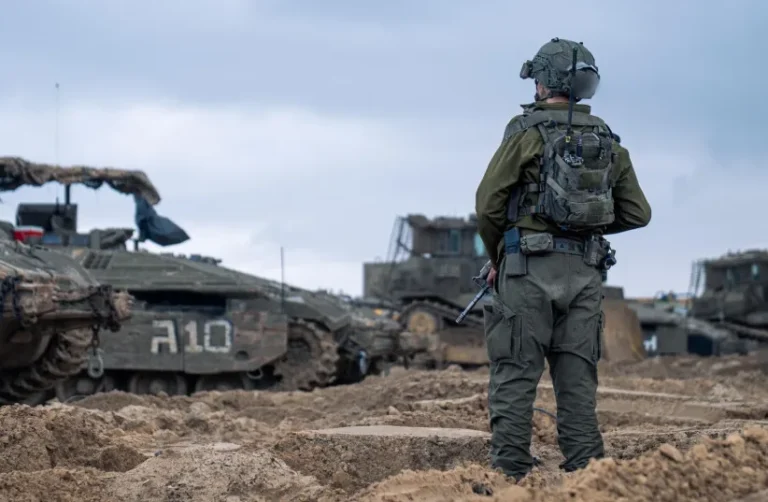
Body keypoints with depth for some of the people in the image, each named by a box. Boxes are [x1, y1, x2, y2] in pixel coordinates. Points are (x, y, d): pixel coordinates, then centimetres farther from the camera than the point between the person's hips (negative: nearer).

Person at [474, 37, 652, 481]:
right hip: (585, 272, 4)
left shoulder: (528, 130, -3)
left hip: (530, 266, -4)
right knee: (577, 379, 7)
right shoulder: (608, 141, 12)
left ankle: (510, 478, -8)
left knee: (516, 376, -4)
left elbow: (489, 203, -7)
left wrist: (496, 258, 7)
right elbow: (638, 213, 12)